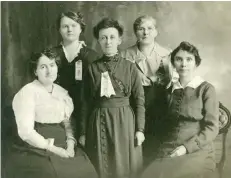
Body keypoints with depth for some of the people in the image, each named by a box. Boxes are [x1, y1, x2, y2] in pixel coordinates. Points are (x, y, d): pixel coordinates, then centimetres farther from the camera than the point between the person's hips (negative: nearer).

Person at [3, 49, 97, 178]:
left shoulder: (63, 92, 13)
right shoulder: (27, 92, -7)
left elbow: (67, 124, 13)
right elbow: (26, 131, -14)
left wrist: (70, 144, -6)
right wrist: (54, 149, -15)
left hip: (62, 147, 6)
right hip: (35, 149, -5)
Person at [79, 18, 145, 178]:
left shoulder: (130, 67, 1)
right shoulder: (92, 68, 3)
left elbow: (139, 99, 0)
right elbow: (86, 102, 4)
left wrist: (140, 129, -5)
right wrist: (83, 132, 3)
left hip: (124, 121, -1)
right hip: (99, 122, 1)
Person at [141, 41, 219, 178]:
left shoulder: (206, 89, 0)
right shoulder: (170, 90, 14)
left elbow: (211, 128, -5)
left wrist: (186, 147, -16)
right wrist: (161, 149, 2)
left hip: (197, 152, -4)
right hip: (168, 152, 4)